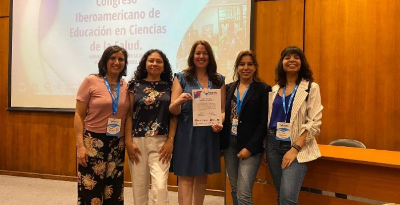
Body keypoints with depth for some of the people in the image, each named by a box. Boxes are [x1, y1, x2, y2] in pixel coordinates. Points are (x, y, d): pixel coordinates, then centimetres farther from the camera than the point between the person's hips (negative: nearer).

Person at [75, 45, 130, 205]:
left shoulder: (126, 86, 6)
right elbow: (79, 116, -4)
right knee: (91, 191, 0)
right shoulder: (91, 81, -4)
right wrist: (80, 145, -11)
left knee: (113, 191, 11)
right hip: (93, 141, -3)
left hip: (117, 144, 4)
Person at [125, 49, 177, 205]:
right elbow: (129, 115, 3)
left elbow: (173, 116, 4)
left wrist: (170, 141, -5)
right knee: (139, 186, 9)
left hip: (161, 142, -1)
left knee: (160, 186, -8)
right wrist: (128, 141, -5)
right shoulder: (135, 85, 6)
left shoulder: (169, 87, 6)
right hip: (138, 141, 1)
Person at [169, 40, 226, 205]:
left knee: (202, 177, 15)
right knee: (185, 176, -1)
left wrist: (219, 123, -14)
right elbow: (173, 110, -5)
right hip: (186, 135, -3)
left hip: (209, 135, 3)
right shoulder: (182, 77, 0)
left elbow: (222, 108, 7)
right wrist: (179, 101, -27)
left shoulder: (219, 80, 8)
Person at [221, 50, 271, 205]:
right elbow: (224, 115, 12)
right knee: (234, 191, 14)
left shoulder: (263, 89, -4)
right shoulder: (229, 88, 10)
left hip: (250, 146, -5)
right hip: (229, 144, 5)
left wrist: (250, 147, -14)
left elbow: (264, 122, -8)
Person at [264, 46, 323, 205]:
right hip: (273, 144, 4)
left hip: (297, 147, -4)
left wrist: (295, 148, -17)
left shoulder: (311, 88, -3)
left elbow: (314, 123, -9)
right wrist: (265, 148, 8)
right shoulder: (275, 89, 10)